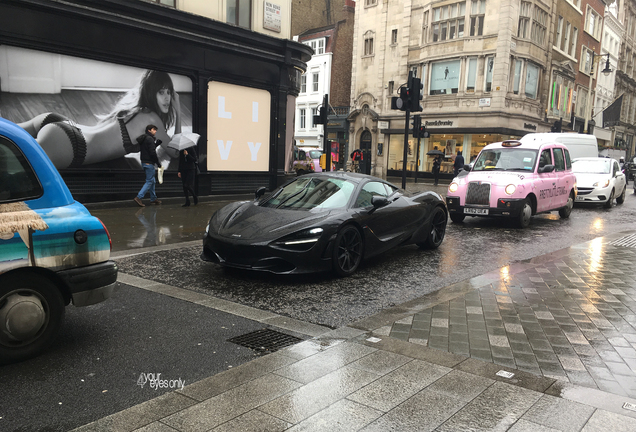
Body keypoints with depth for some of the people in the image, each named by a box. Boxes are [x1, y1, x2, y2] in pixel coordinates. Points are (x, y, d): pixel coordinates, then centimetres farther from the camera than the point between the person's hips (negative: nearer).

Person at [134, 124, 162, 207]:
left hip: (144, 162, 10)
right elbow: (152, 152, -20)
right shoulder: (149, 139, -15)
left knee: (152, 181, 16)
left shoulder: (144, 139, 16)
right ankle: (139, 197, -14)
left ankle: (153, 198, 21)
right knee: (149, 181, -8)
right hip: (149, 163, -10)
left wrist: (158, 143, 11)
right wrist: (158, 162, -14)